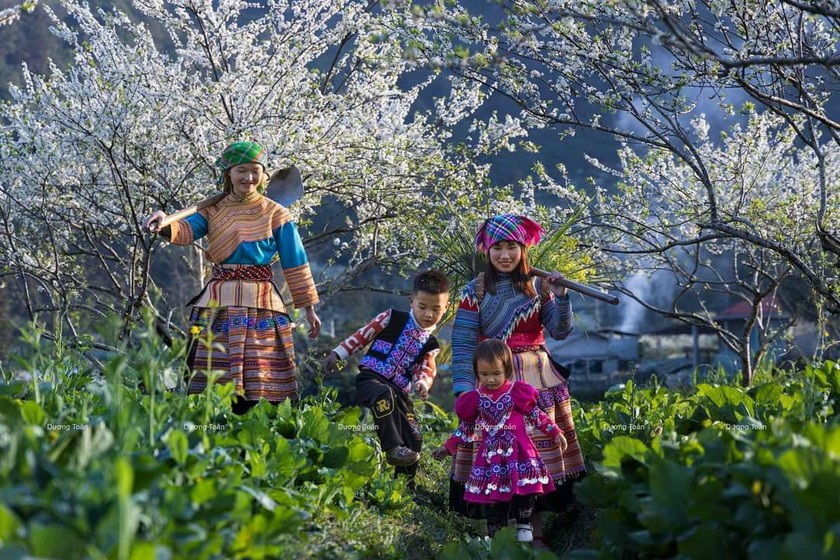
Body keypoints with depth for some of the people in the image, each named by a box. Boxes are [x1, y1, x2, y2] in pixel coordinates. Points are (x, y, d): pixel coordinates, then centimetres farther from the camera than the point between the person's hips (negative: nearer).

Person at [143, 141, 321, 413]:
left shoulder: (276, 214, 6)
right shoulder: (212, 211, 11)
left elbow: (295, 263, 6)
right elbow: (187, 230, -8)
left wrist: (309, 308, 5)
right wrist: (165, 224, -31)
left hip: (261, 304, -1)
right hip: (219, 303, 2)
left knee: (259, 381, -4)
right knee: (210, 381, -2)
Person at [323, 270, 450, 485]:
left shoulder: (430, 344, 15)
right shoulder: (393, 318, 5)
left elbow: (426, 370, 5)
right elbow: (363, 334, 8)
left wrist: (422, 383, -20)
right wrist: (338, 353, 2)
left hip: (399, 393, 5)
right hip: (371, 379, -5)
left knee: (413, 439, -2)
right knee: (384, 394, -42)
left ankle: (405, 485, 15)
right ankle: (393, 448, -40)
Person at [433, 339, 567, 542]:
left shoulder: (518, 393, -4)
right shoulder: (474, 399, 2)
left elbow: (536, 416, 5)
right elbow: (466, 428, 13)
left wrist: (555, 433, 0)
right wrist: (448, 447, 10)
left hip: (519, 451, -1)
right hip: (491, 455, 1)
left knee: (525, 488, -9)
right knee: (494, 496, 1)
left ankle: (524, 525, 8)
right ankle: (495, 533, 9)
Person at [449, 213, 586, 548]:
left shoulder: (537, 286, 7)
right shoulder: (476, 290, 0)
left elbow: (560, 332, 0)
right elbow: (463, 345, -5)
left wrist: (560, 298, -15)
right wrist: (464, 388, -14)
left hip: (537, 380, 2)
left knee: (538, 453, 2)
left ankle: (536, 533, 10)